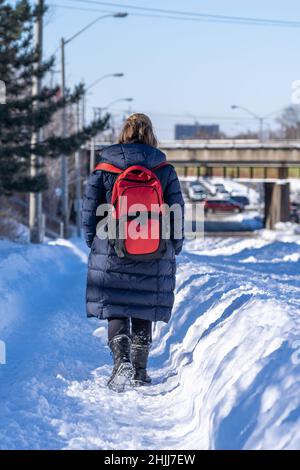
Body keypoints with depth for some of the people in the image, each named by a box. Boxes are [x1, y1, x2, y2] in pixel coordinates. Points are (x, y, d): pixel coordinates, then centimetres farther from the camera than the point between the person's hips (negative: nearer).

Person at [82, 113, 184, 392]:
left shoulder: (103, 170, -3)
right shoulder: (165, 171, -2)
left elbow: (89, 211, 2)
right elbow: (178, 212, 1)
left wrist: (93, 243, 18)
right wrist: (174, 248, 15)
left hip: (112, 254, -1)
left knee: (115, 310, 6)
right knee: (143, 313, 14)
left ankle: (122, 360, -17)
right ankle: (140, 372, 16)